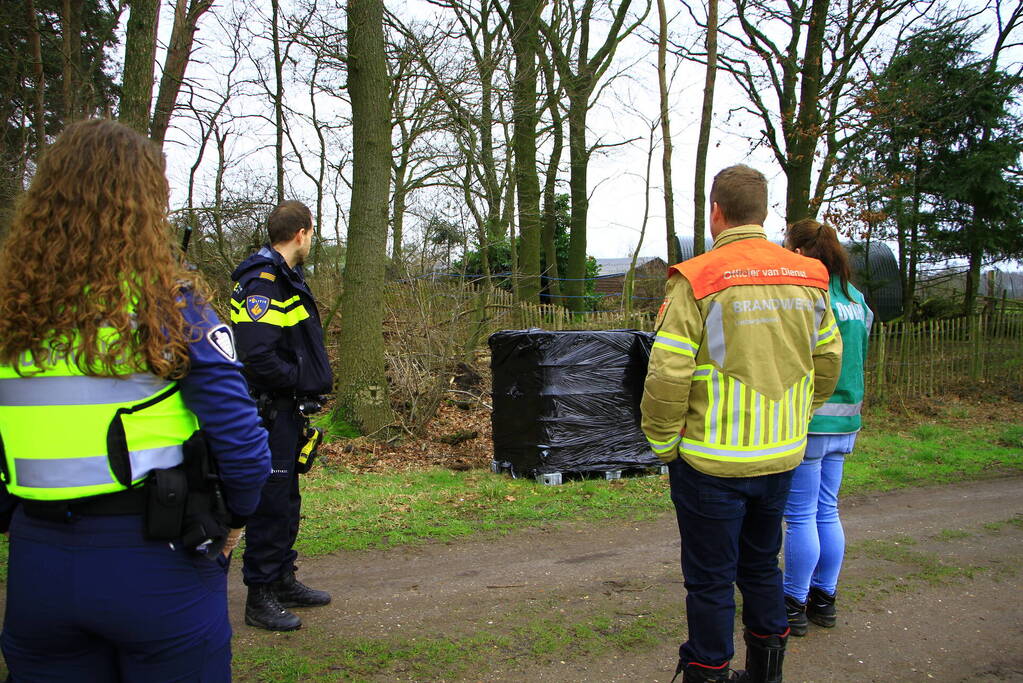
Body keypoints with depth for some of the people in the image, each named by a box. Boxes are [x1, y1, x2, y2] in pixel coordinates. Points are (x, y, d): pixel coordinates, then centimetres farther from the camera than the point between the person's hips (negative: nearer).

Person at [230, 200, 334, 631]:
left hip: (287, 411, 10)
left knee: (285, 499, 18)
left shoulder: (284, 279, 16)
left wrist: (309, 384, 8)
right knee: (271, 503, -2)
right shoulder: (263, 283, -18)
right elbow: (257, 356, -28)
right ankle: (260, 598, 11)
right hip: (271, 411, -10)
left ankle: (283, 581, 32)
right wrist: (300, 380, -15)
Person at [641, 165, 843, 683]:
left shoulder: (697, 280, -16)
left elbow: (667, 376, -18)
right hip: (781, 458, 6)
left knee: (710, 580, 8)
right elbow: (828, 362, 10)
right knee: (762, 565, 23)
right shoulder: (808, 278, 2)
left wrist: (663, 445, -5)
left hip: (712, 461, -6)